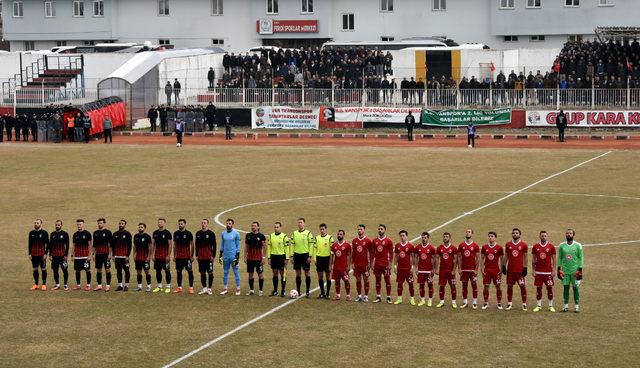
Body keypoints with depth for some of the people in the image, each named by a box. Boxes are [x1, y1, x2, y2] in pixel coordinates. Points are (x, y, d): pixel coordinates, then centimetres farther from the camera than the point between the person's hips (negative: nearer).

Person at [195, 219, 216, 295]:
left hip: (209, 257, -5)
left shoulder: (211, 233, -4)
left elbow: (214, 245, -4)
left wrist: (213, 256, -9)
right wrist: (196, 255, 10)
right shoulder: (198, 233, 9)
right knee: (202, 273, 8)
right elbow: (197, 245, 15)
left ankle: (209, 289, 6)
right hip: (201, 257, 5)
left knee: (210, 272, 0)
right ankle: (204, 288, 15)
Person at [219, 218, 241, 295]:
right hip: (225, 255, 4)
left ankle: (238, 289, 3)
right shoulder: (223, 233, 7)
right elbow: (222, 245, 14)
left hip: (233, 256, -4)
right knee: (225, 272, 7)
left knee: (236, 272, -1)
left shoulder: (236, 233, -4)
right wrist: (220, 256, 10)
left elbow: (238, 246, -3)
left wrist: (237, 257, -9)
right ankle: (225, 288, 12)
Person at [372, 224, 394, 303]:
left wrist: (390, 264, -9)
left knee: (387, 280, 0)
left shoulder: (388, 241, -3)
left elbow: (391, 253, -3)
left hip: (385, 264, -4)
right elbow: (373, 252, 11)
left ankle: (388, 297, 3)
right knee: (377, 280, 7)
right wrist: (372, 263, 5)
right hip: (377, 263, 4)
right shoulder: (375, 241, 8)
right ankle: (378, 297, 12)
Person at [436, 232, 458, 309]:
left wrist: (454, 270, -9)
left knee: (453, 286, 1)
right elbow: (438, 259, 8)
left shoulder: (453, 248, -2)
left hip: (451, 271, -2)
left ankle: (453, 302, 8)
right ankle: (441, 302, 12)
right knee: (441, 286, 5)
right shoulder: (439, 248, 5)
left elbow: (455, 260, -3)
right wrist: (437, 269, 1)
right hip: (442, 270, 2)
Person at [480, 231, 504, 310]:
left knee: (498, 287, 2)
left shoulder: (499, 247, -3)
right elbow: (482, 258, 8)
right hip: (487, 270, 2)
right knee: (486, 286, 2)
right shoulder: (484, 247, 3)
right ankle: (486, 303, 12)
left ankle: (499, 303, 10)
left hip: (496, 270, -2)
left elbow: (501, 259, 2)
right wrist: (482, 269, 1)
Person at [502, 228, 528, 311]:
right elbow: (506, 256, 12)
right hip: (510, 269, 3)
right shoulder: (508, 244, 6)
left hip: (520, 270, -3)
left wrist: (525, 268, -5)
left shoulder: (523, 245, -1)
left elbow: (525, 257, 1)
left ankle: (524, 304, 5)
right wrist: (504, 266, 6)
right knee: (509, 286, 6)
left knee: (523, 286, -2)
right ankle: (509, 304, 15)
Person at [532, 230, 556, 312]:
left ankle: (551, 306, 8)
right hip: (538, 271, 1)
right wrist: (533, 270, 4)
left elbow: (554, 259, 3)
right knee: (538, 288, 4)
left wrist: (554, 270, -4)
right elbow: (533, 259, 9)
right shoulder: (535, 246, 4)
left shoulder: (551, 247, 1)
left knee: (550, 288, 1)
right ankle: (538, 306, 11)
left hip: (548, 271, -1)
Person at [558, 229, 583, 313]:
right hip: (565, 271, 2)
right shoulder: (562, 245, 5)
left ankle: (577, 306, 5)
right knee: (565, 288, 4)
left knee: (576, 288, 0)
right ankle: (565, 305, 11)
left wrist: (580, 270, -7)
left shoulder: (578, 245, -1)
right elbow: (559, 258, 10)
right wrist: (559, 269, 4)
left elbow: (581, 258, -1)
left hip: (575, 271, -2)